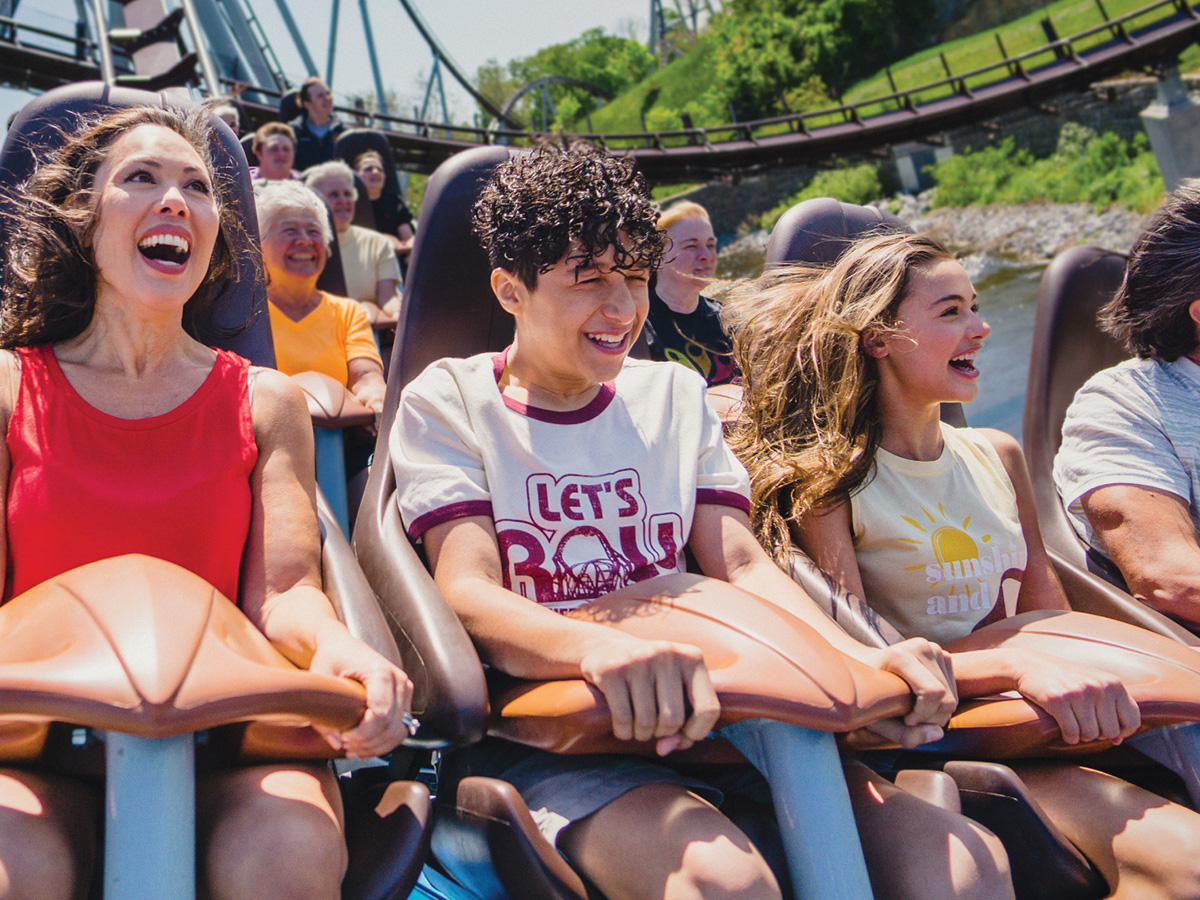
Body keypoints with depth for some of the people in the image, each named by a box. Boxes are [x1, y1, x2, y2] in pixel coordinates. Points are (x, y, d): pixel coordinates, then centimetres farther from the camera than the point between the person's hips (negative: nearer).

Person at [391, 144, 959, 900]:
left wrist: (861, 660, -15)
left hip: (699, 709, 4)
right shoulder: (447, 402, 4)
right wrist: (598, 646, -34)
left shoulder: (674, 395, 17)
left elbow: (742, 566, 7)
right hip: (535, 735, -4)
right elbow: (469, 596, -11)